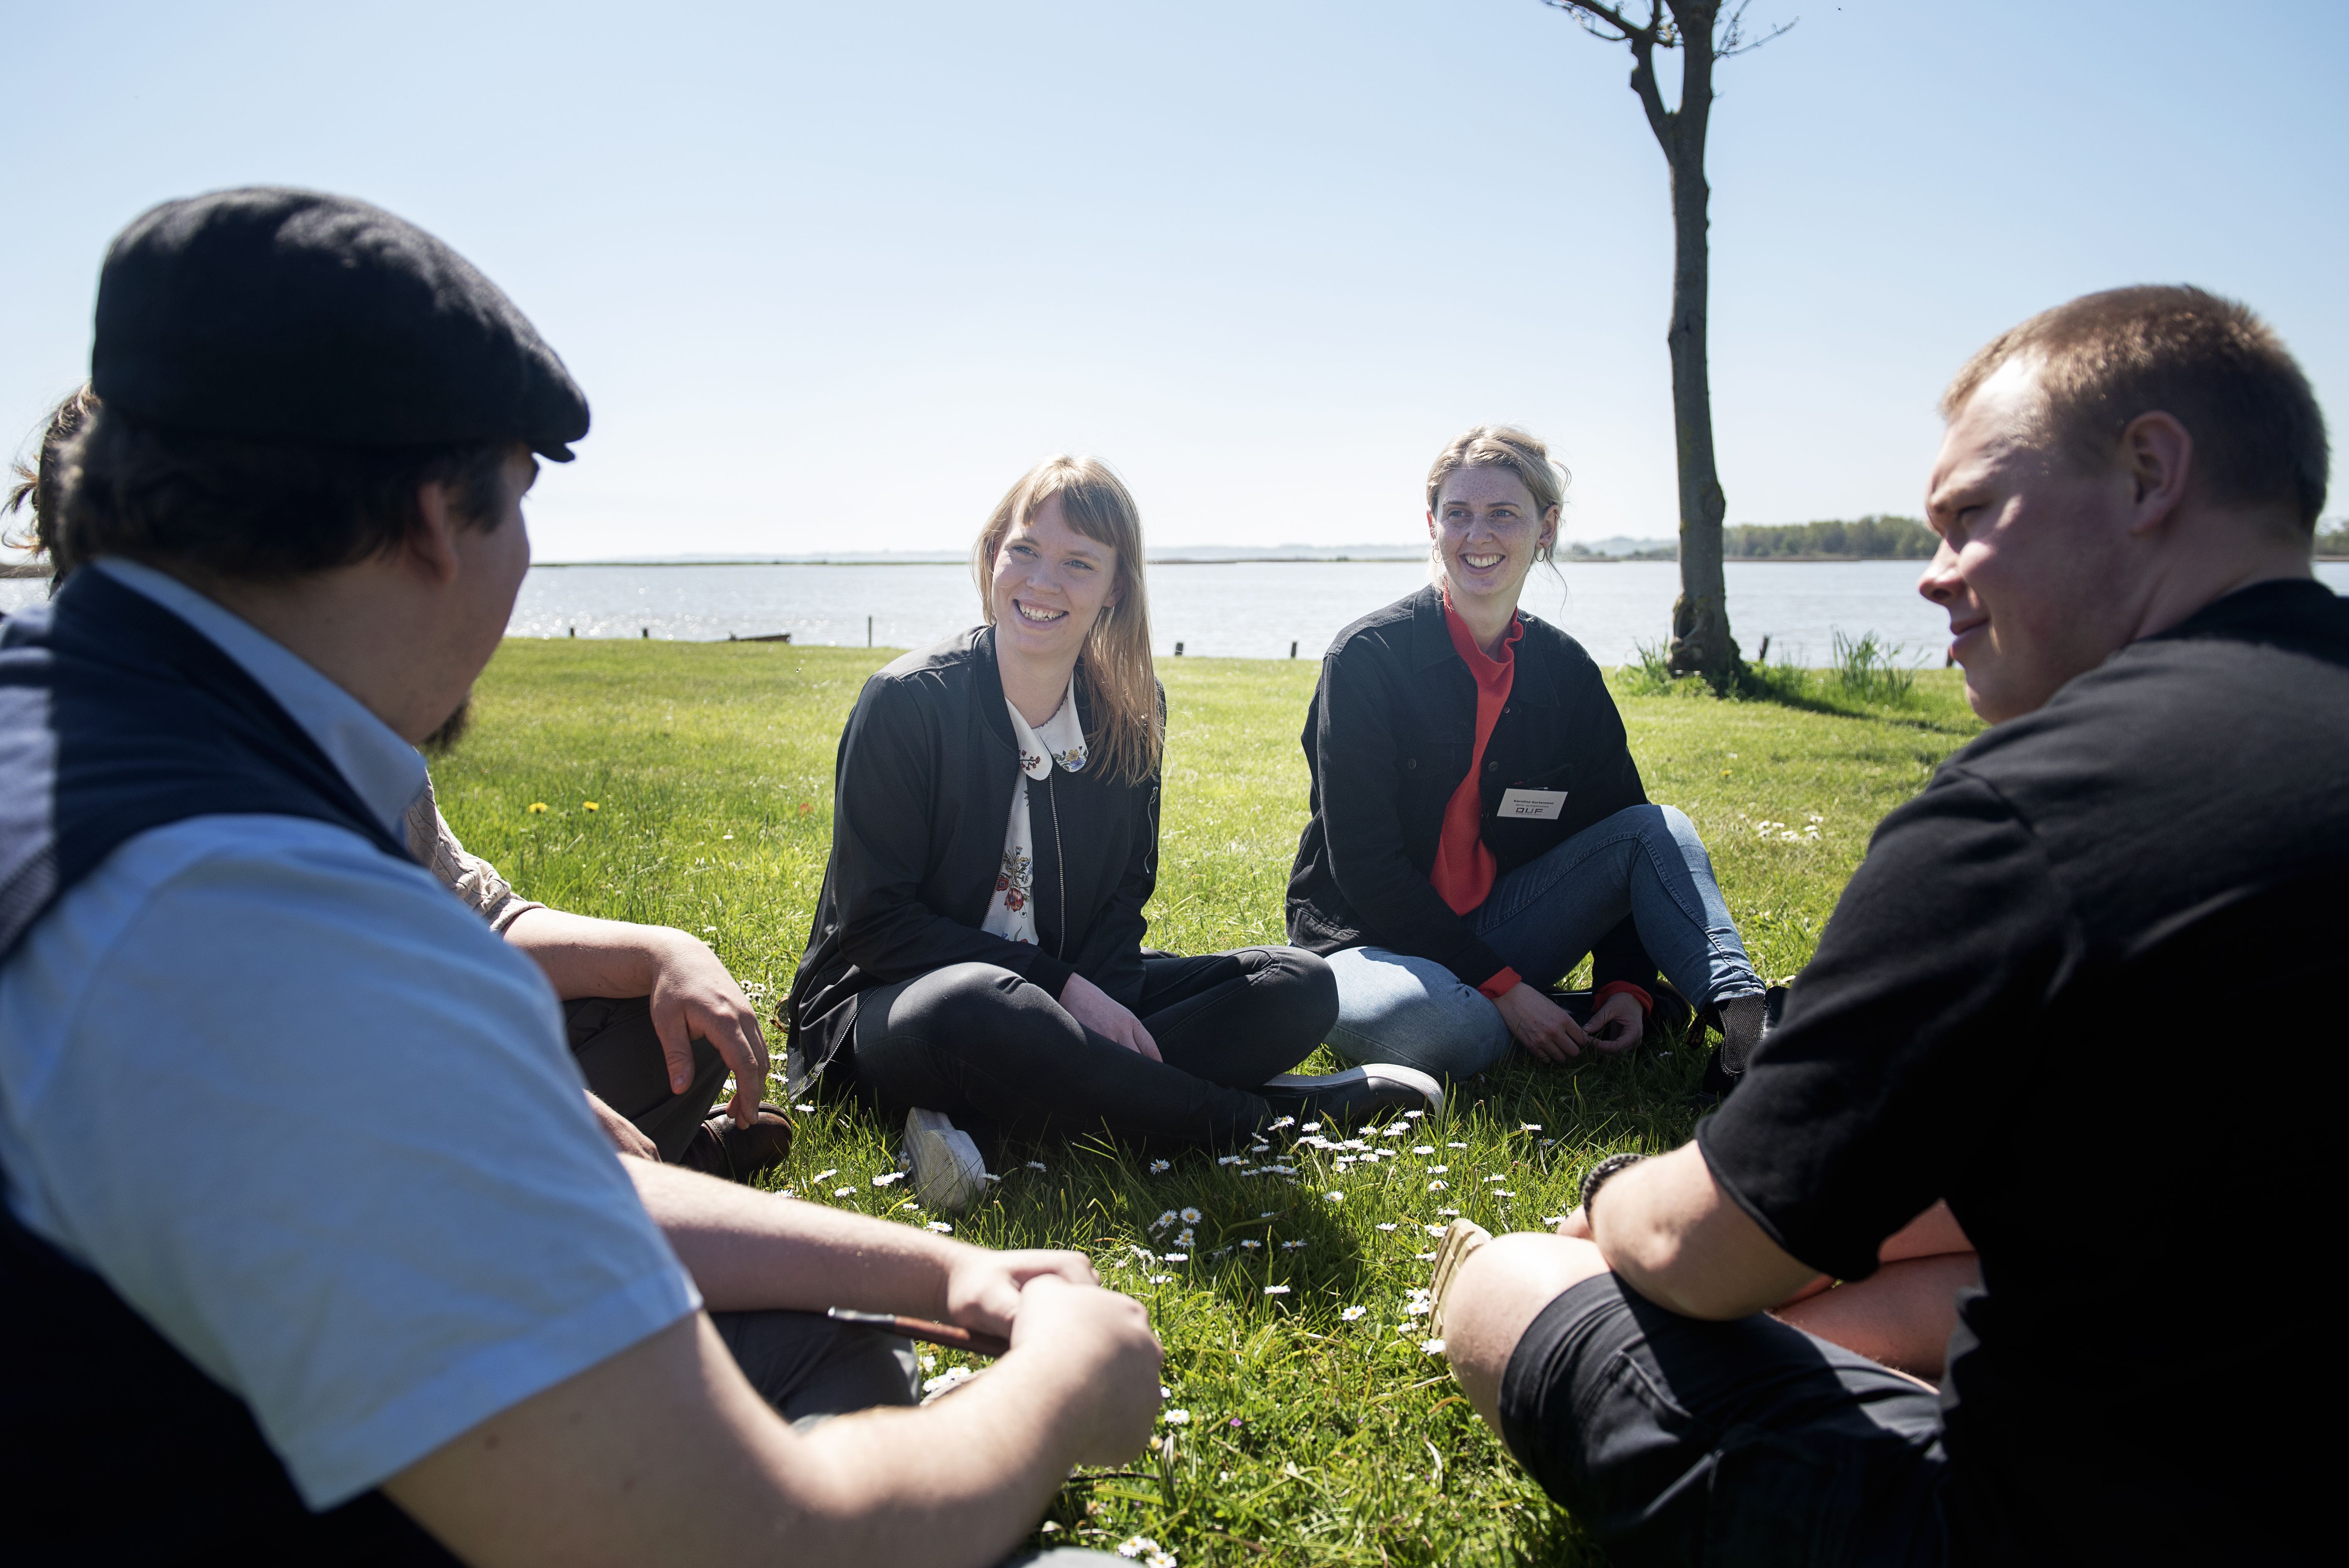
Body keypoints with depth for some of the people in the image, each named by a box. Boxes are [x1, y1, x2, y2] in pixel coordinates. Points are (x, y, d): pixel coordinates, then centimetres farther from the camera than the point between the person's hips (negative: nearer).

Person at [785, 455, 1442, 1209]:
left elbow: (1125, 892, 6)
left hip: (1074, 988, 6)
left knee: (1299, 985, -12)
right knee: (978, 1010, -41)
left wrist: (1097, 996, -16)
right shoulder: (906, 701, -13)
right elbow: (876, 919, -14)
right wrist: (1062, 988, -21)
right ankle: (1256, 1113, -20)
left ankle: (983, 1120, -26)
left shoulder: (1130, 711, 1)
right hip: (896, 1000, -5)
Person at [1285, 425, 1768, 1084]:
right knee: (1429, 1024, -38)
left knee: (1661, 828, -12)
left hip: (1498, 930, 5)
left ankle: (1745, 1025, -26)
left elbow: (1618, 825, 6)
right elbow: (1364, 861, -17)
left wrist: (1626, 982, -11)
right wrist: (1504, 988, -20)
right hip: (1370, 939, -4)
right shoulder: (1368, 657, -14)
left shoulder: (1566, 671, 2)